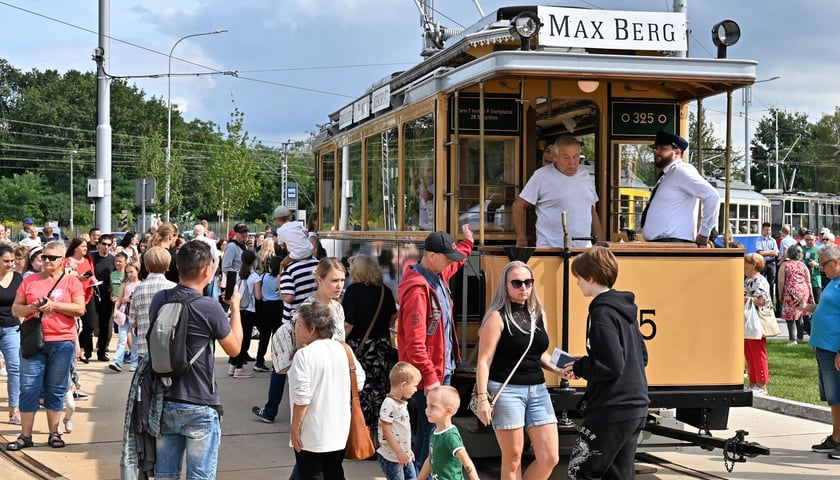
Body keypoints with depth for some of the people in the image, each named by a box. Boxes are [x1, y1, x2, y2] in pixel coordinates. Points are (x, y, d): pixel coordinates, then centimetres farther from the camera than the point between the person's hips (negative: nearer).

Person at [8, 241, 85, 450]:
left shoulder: (71, 281, 4)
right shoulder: (30, 281, 9)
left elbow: (80, 309, -6)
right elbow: (15, 309, 9)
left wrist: (53, 305, -14)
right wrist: (32, 307, -11)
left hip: (62, 342, -1)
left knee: (56, 389, 5)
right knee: (29, 388, 0)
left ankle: (54, 433, 13)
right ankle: (25, 436, 5)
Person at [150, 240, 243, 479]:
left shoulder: (159, 300, 0)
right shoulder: (209, 307, -18)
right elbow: (234, 348, -4)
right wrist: (235, 307, 8)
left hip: (165, 402, 6)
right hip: (199, 406, -6)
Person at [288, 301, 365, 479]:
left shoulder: (304, 355, -18)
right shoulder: (343, 350, 2)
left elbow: (301, 398, -21)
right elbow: (359, 380, 11)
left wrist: (294, 429, -12)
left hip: (311, 437, -6)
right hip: (339, 432, 6)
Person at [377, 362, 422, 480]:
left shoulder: (402, 403, 10)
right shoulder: (389, 404, -20)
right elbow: (387, 431, -21)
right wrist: (399, 452, -20)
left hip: (404, 455, 9)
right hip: (391, 457, -9)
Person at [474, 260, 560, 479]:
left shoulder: (538, 315, 11)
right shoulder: (497, 317, -7)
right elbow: (484, 361, -10)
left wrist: (557, 369, 4)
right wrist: (483, 398, -18)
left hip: (537, 390, 6)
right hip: (507, 391, -6)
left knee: (550, 458, 2)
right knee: (513, 459, 2)